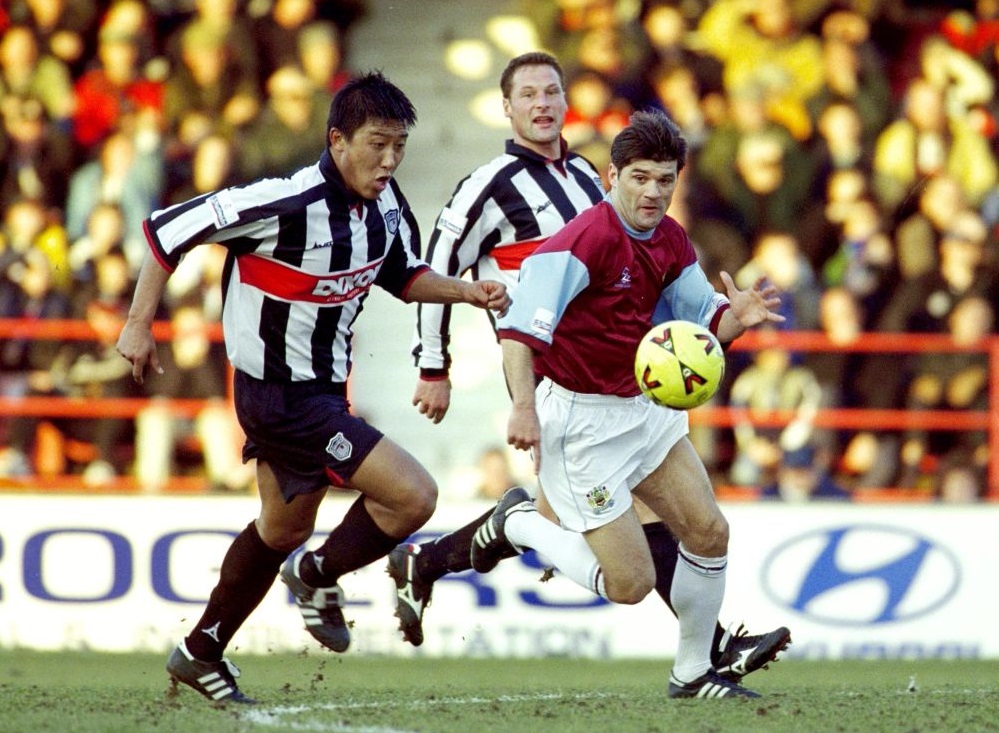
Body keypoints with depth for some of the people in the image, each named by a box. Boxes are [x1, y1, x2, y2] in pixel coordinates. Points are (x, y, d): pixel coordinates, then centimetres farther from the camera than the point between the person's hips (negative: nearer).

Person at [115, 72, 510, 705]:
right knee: (414, 497, -15)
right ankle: (319, 576, 10)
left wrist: (468, 292, -4)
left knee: (285, 527, 25)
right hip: (281, 397, -9)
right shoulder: (288, 204, -28)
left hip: (324, 387, 9)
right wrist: (139, 326, -15)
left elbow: (403, 276, 14)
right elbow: (169, 229, -20)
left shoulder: (384, 203, -5)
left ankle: (202, 653, 41)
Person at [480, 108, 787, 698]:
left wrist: (737, 316, -8)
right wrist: (524, 406, -42)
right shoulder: (588, 238, -21)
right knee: (631, 583, -8)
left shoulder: (671, 241, 5)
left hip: (644, 405, 8)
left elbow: (703, 318, 16)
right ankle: (519, 522, 15)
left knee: (709, 533, 4)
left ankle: (693, 673, 20)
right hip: (579, 421, -8)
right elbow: (519, 326, -29)